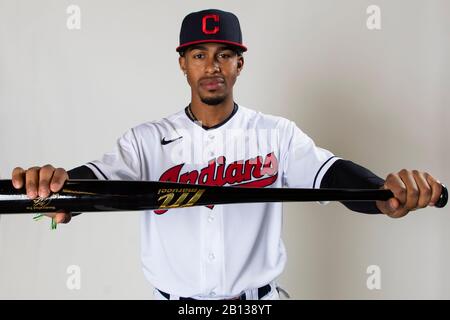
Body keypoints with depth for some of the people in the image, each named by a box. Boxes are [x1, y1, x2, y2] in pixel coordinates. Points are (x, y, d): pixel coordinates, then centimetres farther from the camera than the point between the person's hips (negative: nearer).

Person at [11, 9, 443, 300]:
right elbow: (105, 175, -21)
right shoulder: (148, 139, -6)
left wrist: (384, 193, -43)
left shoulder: (277, 134, -7)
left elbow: (330, 172, -21)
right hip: (173, 300, 0)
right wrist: (61, 188, -46)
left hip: (257, 302, 0)